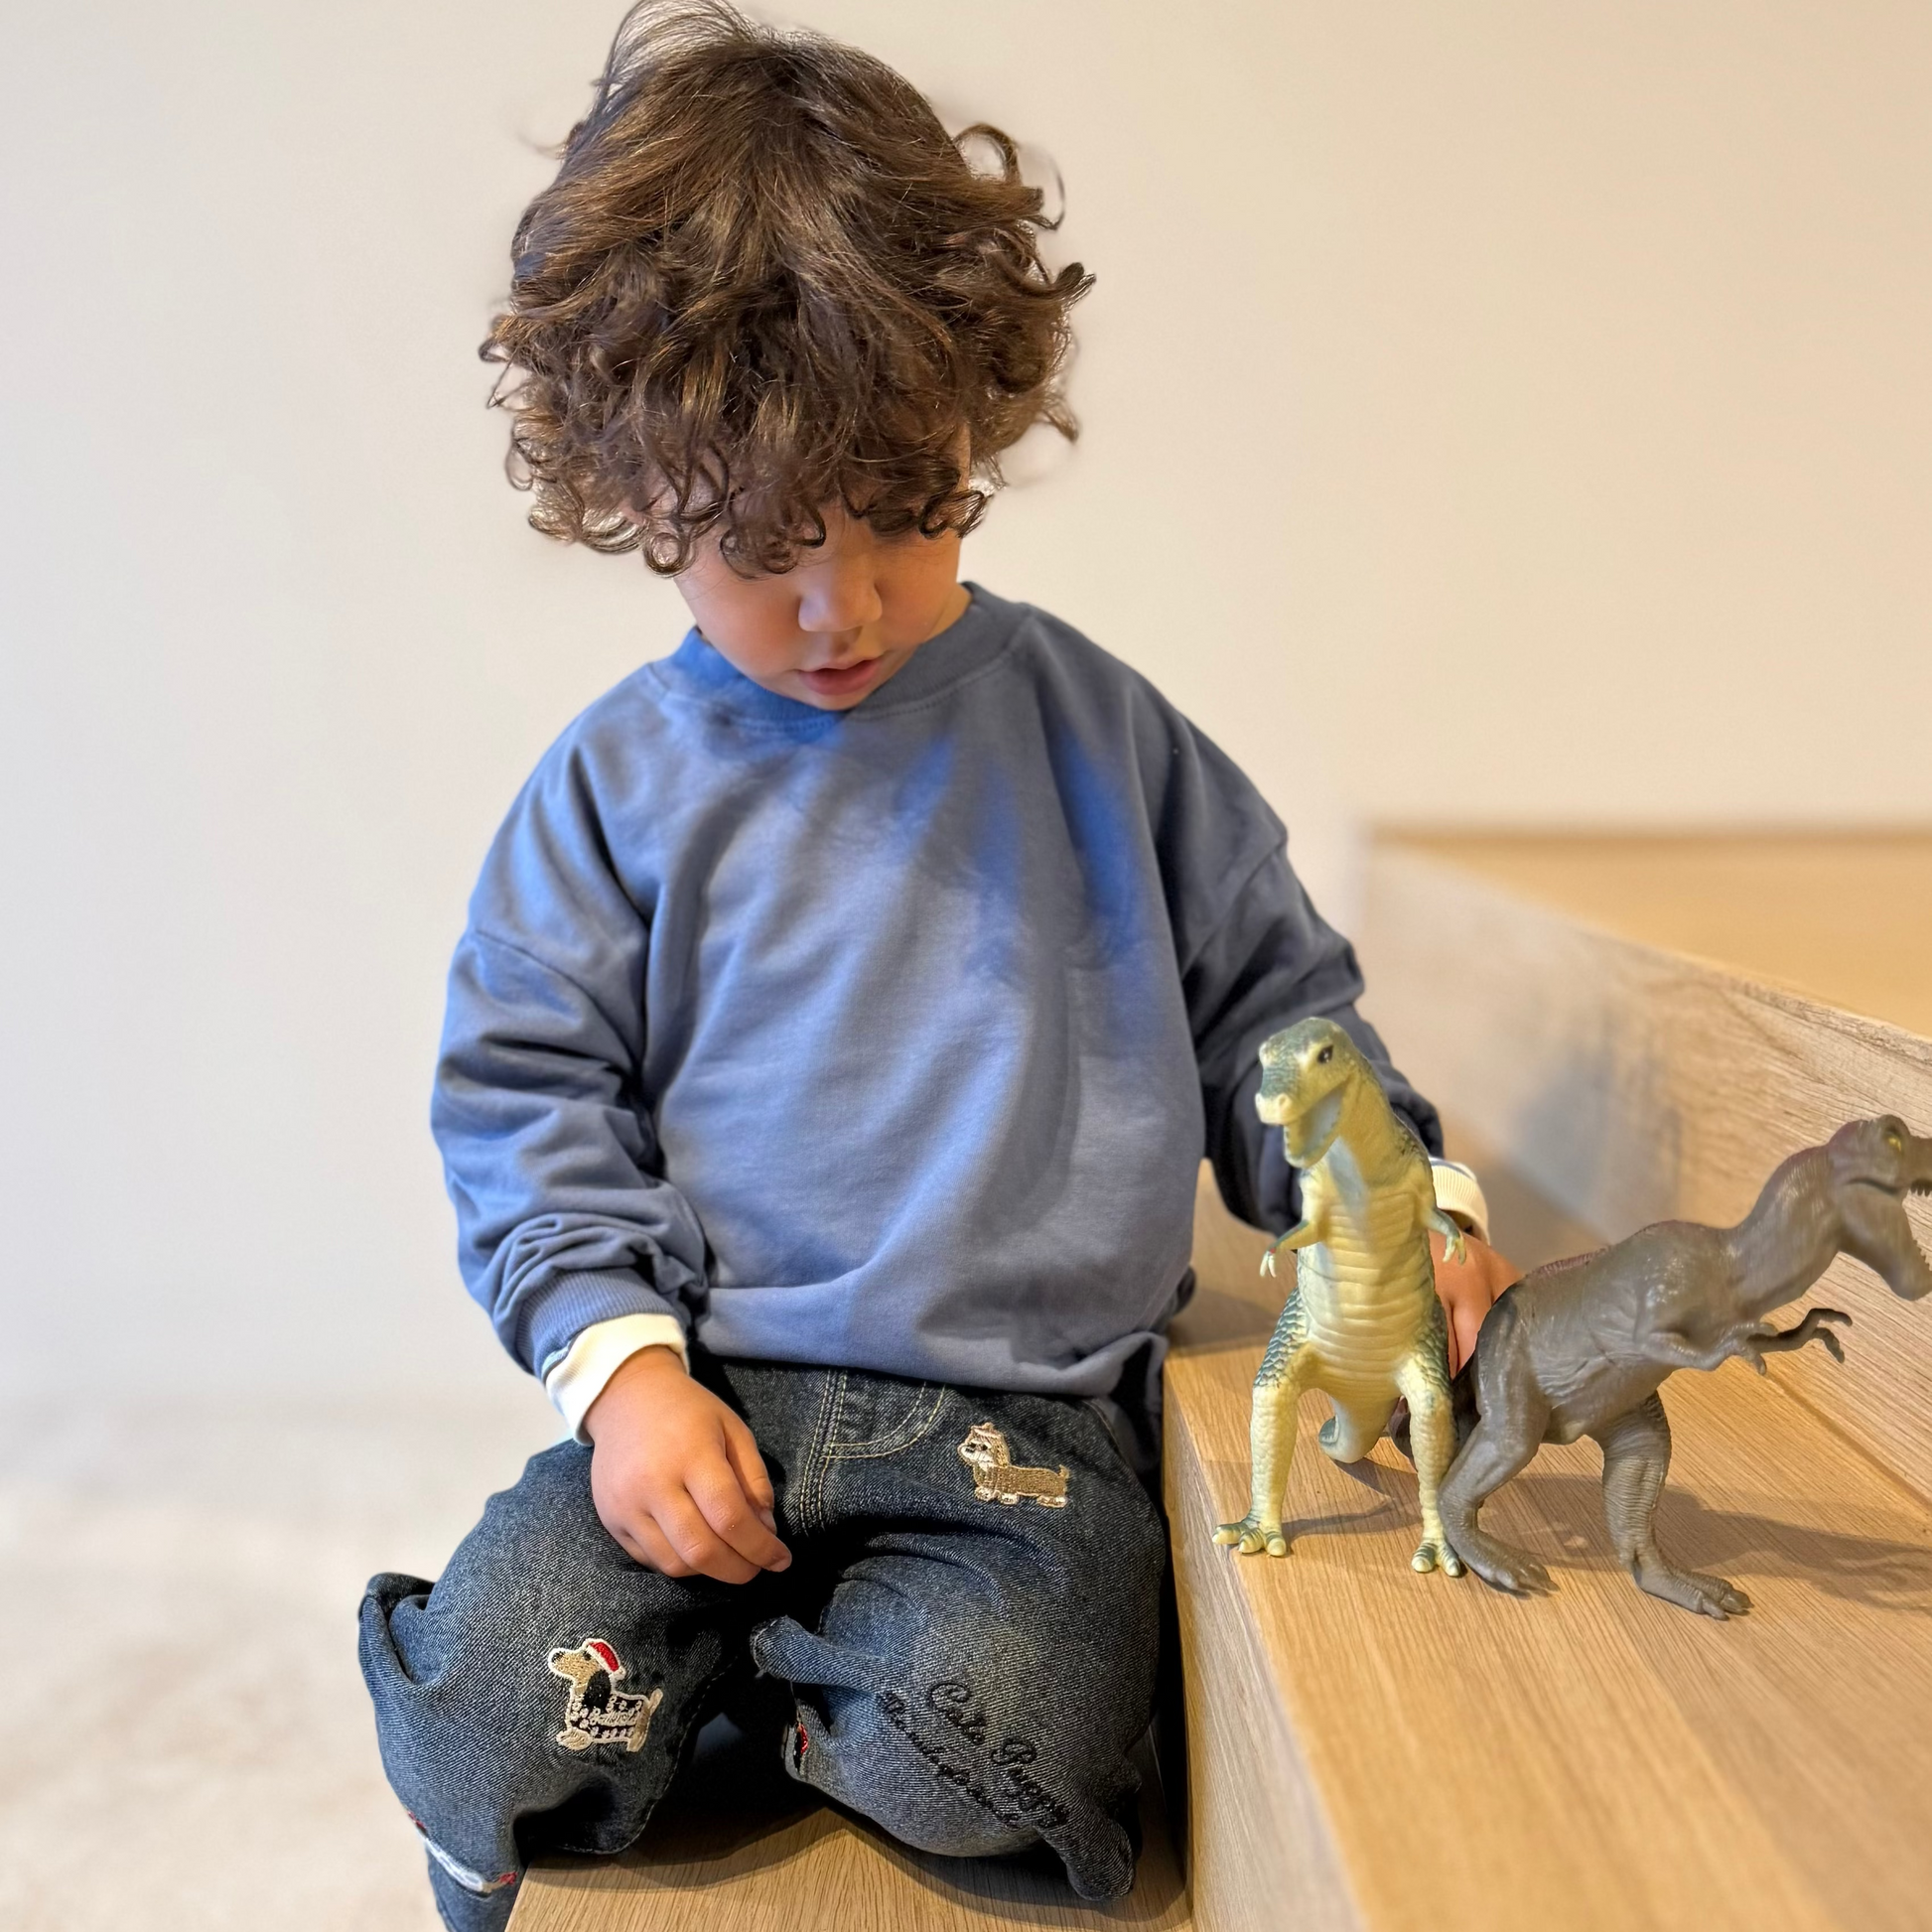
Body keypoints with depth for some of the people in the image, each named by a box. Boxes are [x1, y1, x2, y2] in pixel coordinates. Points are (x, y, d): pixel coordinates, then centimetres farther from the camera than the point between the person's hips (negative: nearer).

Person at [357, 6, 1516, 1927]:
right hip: (712, 1390, 1)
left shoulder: (1092, 728, 3)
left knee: (979, 1725, -24)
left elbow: (1267, 999, 11)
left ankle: (753, 1692, 10)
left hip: (1023, 1407, 0)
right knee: (489, 1705, -17)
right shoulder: (622, 782, 2)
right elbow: (524, 1096, 4)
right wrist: (621, 1357, -9)